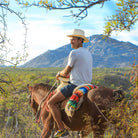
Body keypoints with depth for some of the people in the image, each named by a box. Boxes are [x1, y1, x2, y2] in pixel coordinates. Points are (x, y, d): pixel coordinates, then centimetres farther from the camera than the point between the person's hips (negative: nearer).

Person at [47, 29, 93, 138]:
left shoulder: (74, 53, -13)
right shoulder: (88, 53, 15)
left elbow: (66, 72, -7)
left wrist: (59, 73, 14)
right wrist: (67, 74, 23)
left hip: (75, 85, -10)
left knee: (51, 102, -8)